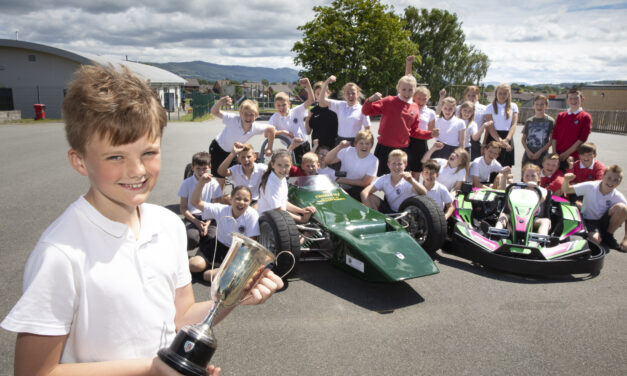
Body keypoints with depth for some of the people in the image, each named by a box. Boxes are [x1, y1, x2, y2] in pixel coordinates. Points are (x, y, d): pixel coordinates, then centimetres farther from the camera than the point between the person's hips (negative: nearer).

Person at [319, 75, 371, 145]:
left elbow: (367, 129, 1)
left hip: (355, 142, -2)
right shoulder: (340, 105, 4)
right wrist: (326, 82, -7)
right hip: (340, 141, 3)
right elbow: (322, 99, 0)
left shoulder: (362, 110, -3)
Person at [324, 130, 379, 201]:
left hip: (357, 189, 0)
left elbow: (365, 183, -10)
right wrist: (339, 147, -25)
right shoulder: (347, 151, -9)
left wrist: (344, 180, -14)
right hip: (340, 187, 0)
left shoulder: (373, 160, -11)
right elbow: (327, 161, -13)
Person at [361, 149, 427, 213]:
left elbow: (424, 193, -37)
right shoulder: (384, 179, -9)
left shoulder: (408, 181, -19)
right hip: (389, 212, 2)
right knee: (370, 197, -17)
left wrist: (412, 181, -53)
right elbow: (364, 193, -18)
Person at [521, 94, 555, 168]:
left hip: (542, 156, -2)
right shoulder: (529, 121, 10)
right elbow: (523, 139, 11)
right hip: (528, 156, 2)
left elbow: (552, 140, -2)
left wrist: (540, 151, -10)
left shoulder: (550, 121, 2)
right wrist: (527, 151, -5)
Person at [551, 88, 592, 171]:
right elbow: (554, 137, 7)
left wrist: (566, 153, -10)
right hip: (558, 157, 3)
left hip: (573, 158, -3)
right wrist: (554, 153, -5)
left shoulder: (585, 117, 0)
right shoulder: (561, 116, 12)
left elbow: (582, 139, -7)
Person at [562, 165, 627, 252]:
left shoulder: (618, 197, -10)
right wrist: (566, 180, -37)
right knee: (595, 239, -36)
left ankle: (608, 236, -4)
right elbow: (566, 190, -14)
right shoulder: (590, 187, -15)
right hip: (588, 221, -3)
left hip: (603, 222, 3)